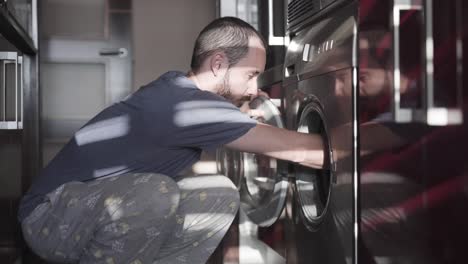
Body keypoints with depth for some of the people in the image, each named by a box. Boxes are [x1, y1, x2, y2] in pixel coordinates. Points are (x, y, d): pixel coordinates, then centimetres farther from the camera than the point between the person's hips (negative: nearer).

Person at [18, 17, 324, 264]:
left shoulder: (178, 87, -1)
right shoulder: (184, 104, -27)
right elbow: (298, 151, -23)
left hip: (101, 208, 8)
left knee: (221, 195, -4)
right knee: (156, 191, -37)